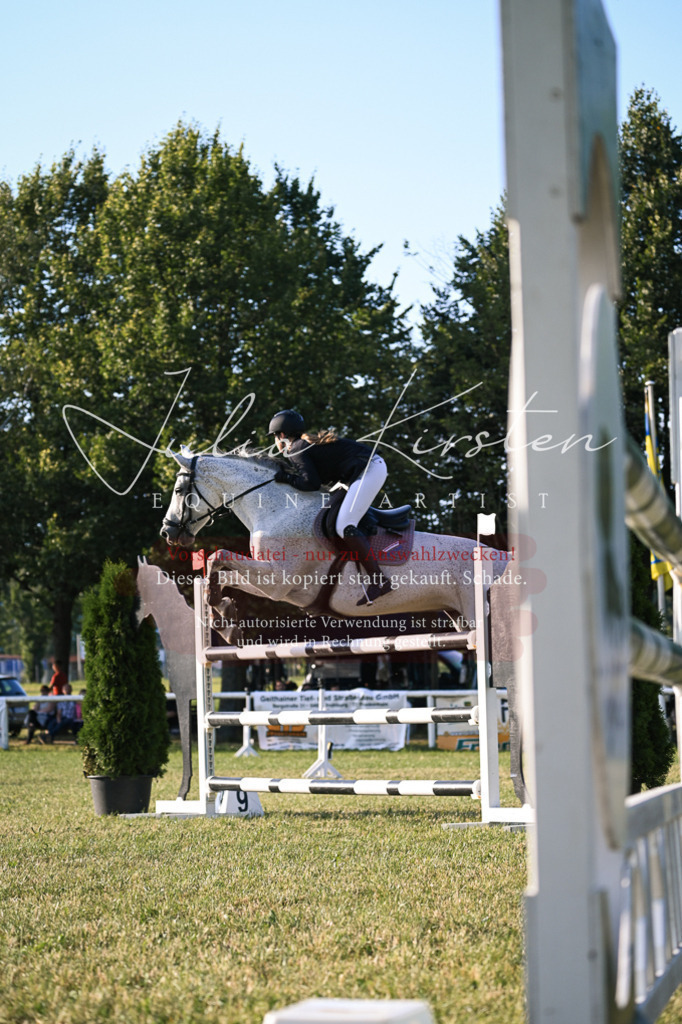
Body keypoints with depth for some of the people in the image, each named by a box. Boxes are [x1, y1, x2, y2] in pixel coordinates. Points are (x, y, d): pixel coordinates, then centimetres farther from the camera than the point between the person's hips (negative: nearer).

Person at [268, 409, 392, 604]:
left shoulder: (296, 450, -6)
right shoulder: (309, 443, 22)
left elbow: (311, 483, -17)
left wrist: (287, 478, -4)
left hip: (369, 471, -11)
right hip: (373, 465, 11)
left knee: (344, 526, -18)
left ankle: (379, 580, -25)